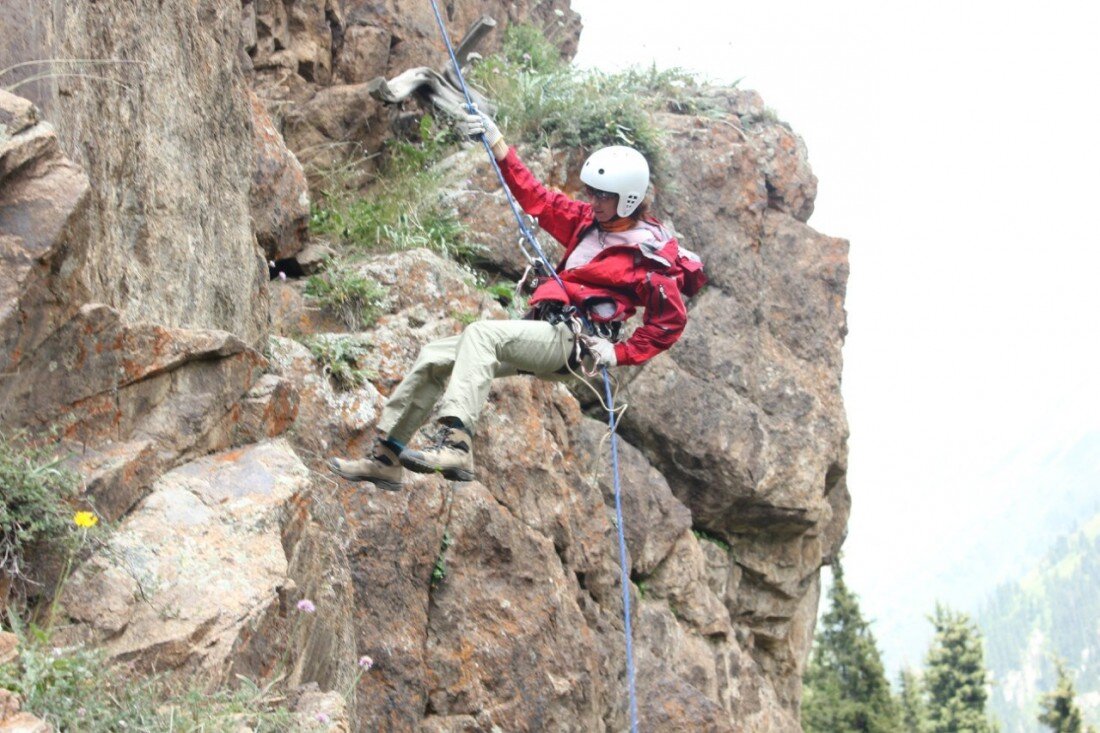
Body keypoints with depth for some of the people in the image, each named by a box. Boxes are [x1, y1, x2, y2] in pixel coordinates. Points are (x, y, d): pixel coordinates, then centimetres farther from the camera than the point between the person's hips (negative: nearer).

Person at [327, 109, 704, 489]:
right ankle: (386, 458, 1)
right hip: (541, 330, 9)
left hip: (571, 340, -9)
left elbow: (672, 320, -8)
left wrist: (620, 354, -15)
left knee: (482, 333, -33)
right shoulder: (589, 220, 16)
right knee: (434, 357, 2)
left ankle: (456, 444, -47)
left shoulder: (649, 252, -6)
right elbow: (537, 198, 21)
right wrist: (496, 142, 16)